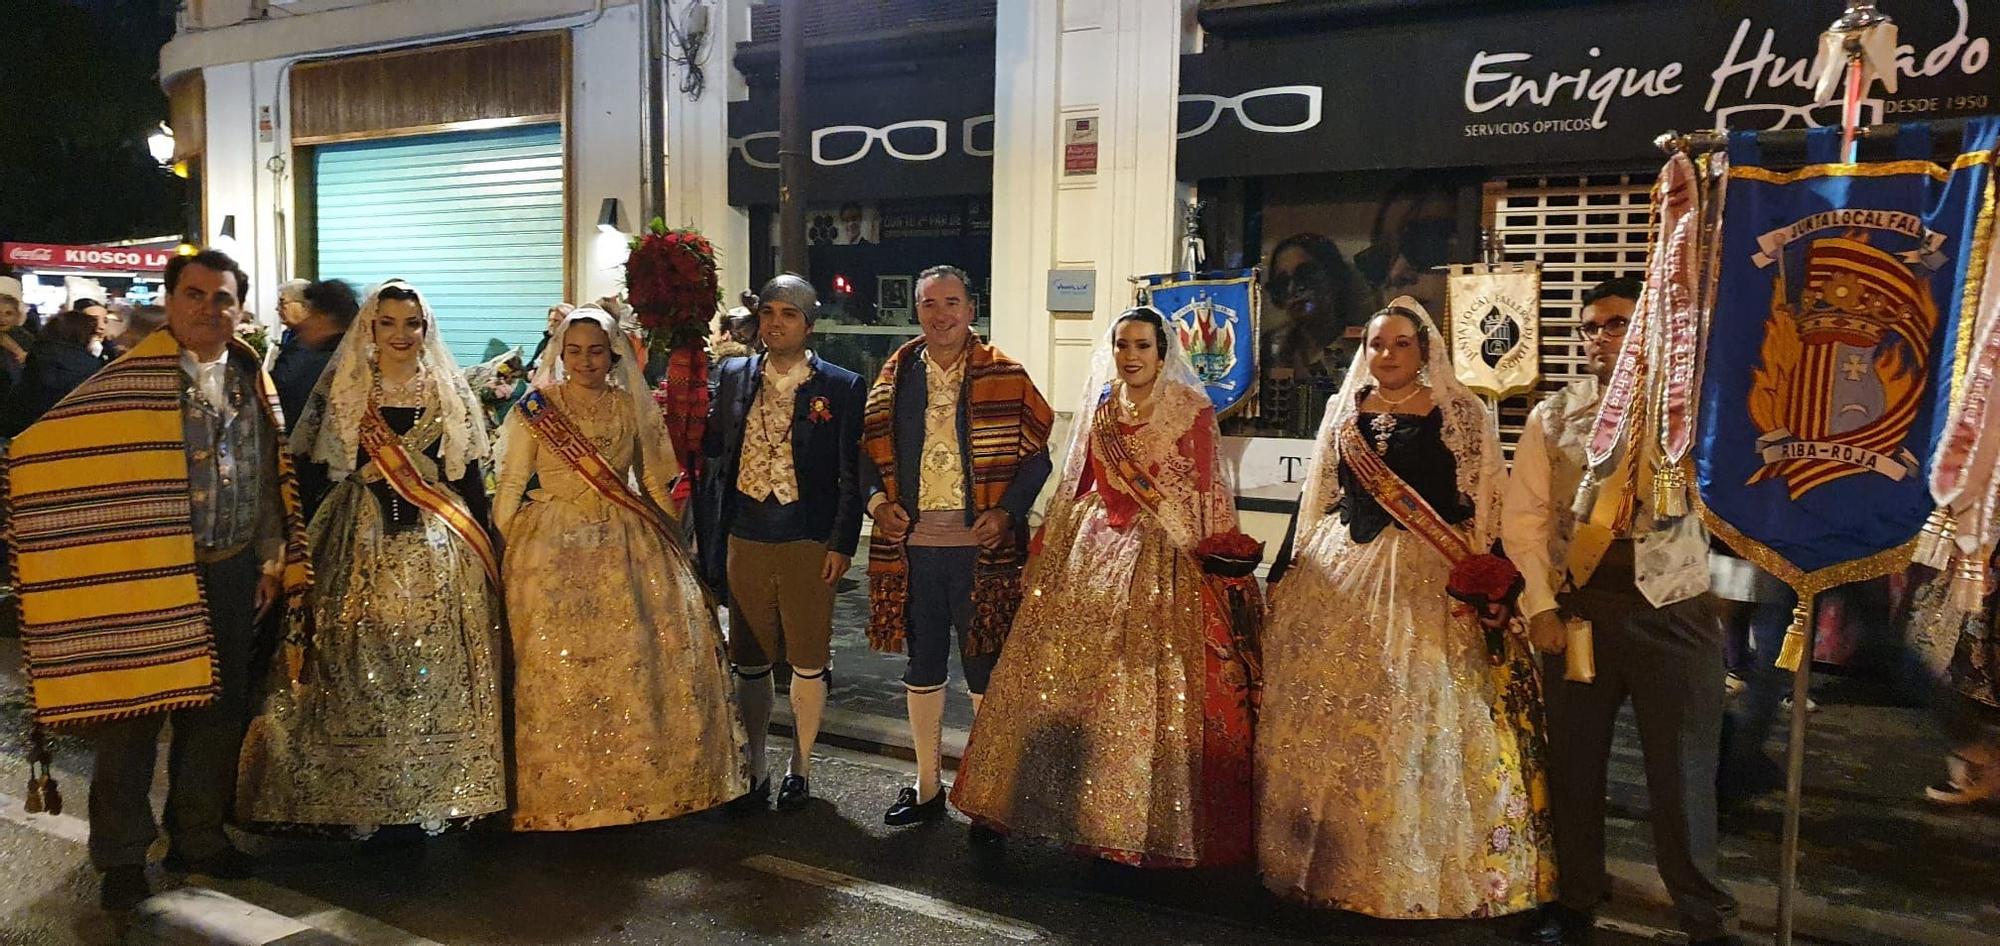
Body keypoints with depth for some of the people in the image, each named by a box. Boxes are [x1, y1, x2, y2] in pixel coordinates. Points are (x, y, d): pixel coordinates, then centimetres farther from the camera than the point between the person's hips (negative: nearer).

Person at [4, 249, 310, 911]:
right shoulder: (128, 381, -8)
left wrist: (272, 557, 13)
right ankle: (122, 856, 20)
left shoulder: (251, 382, 8)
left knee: (218, 709, 13)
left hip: (232, 571, 5)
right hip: (143, 572, -5)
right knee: (132, 710, 4)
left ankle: (198, 837, 30)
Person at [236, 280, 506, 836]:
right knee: (355, 663, -2)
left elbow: (469, 479, 9)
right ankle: (354, 798, 10)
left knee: (436, 667, 0)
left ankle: (435, 795, 10)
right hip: (360, 544, -1)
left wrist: (483, 550, 5)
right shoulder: (341, 390, 5)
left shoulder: (450, 392, 9)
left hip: (439, 550, 1)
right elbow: (312, 471, 2)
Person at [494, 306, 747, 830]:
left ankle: (641, 780, 11)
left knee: (643, 661, -4)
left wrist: (672, 545, 9)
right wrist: (501, 551, 1)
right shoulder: (535, 408, 1)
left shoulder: (634, 408, 7)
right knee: (558, 665, -3)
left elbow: (657, 484, 13)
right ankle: (563, 790, 11)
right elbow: (510, 488, 5)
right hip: (552, 549, -1)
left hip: (628, 548, 2)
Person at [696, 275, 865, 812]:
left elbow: (851, 474, -3)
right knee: (749, 662, 10)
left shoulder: (841, 387, -2)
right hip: (745, 540, 3)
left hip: (809, 543, -3)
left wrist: (842, 544, -7)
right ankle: (755, 768, 24)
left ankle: (800, 768, 24)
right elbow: (712, 451, 10)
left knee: (808, 663, 7)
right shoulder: (733, 377, 7)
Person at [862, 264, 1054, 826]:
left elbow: (1036, 457, 0)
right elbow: (870, 450, 14)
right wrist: (877, 500, -5)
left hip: (980, 547, -3)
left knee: (984, 669, 3)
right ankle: (927, 787, 26)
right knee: (922, 667, 13)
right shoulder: (894, 378, 8)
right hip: (912, 544, 3)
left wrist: (1006, 511, -14)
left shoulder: (1006, 378, 0)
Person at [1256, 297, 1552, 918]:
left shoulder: (1460, 415, 1)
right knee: (1328, 714, 6)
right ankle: (1336, 859, 21)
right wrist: (1298, 569, 14)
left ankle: (1418, 869, 9)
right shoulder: (1343, 411, 12)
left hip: (1428, 580, -4)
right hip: (1338, 574, 4)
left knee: (1417, 719, -5)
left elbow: (1483, 507, -3)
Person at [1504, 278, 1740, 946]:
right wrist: (1540, 606, -5)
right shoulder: (1553, 417, 6)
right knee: (1574, 760, 12)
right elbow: (1524, 517, 3)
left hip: (1675, 608, -2)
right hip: (1580, 605, 2)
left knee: (1683, 770, 5)